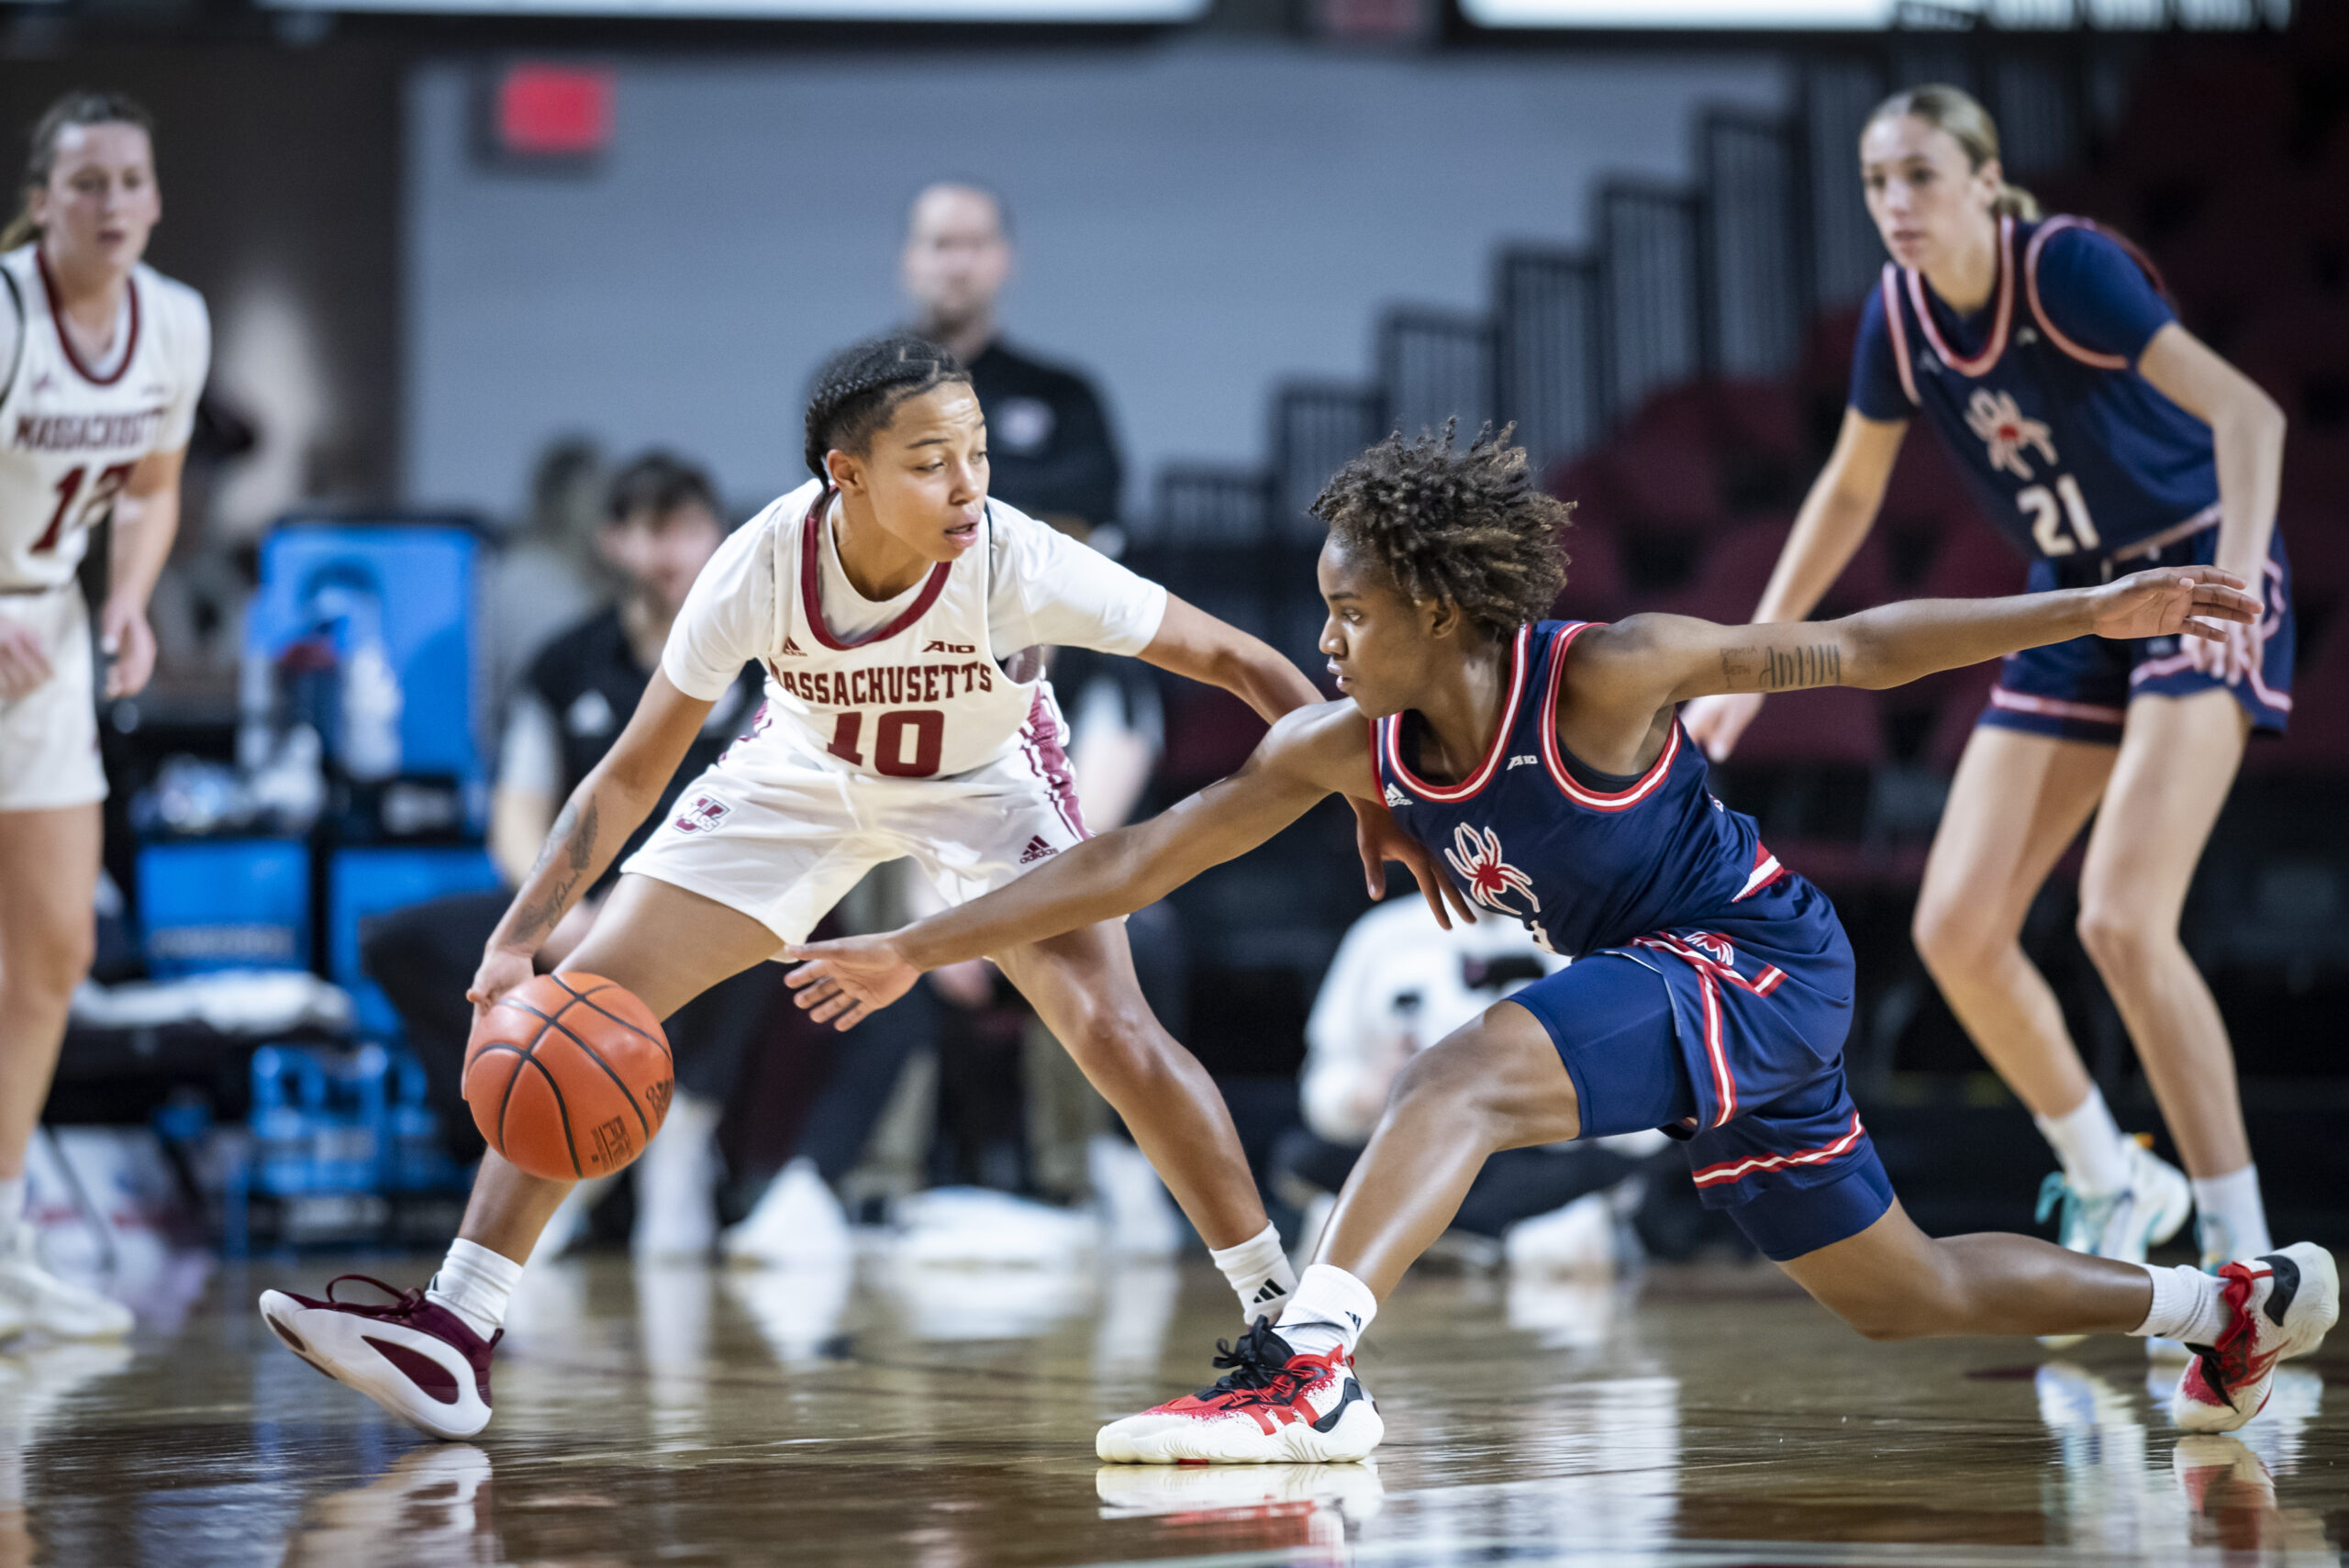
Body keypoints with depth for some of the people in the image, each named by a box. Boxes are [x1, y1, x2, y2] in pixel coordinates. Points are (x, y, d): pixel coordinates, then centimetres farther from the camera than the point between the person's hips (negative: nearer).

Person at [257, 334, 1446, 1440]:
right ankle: (450, 1340, -3)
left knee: (1114, 1034, -21)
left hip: (988, 785, -2)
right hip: (802, 774, 2)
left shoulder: (1016, 563, -36)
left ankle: (1284, 1311, -5)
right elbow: (634, 772, -22)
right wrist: (519, 935, -32)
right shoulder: (760, 570, -33)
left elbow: (1236, 662, -27)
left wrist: (1369, 799, -34)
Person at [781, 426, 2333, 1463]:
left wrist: (2096, 613, -19)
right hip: (1688, 997, 8)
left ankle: (1307, 1367, -40)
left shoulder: (1596, 676, -23)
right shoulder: (1349, 749, -6)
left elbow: (1845, 651, -16)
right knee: (1904, 1294, 20)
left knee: (1461, 1074, -30)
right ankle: (2233, 1305, 38)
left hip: (1766, 962, -8)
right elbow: (1132, 860, -1)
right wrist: (914, 952, -2)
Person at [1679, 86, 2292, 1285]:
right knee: (1956, 928, -3)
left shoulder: (2067, 267, -22)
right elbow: (1849, 490, 14)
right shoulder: (1900, 317, -3)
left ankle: (2246, 1266, -15)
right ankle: (2106, 1184, 20)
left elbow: (2243, 411, -30)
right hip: (2074, 603, 7)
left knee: (2122, 918, -23)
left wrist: (2237, 575, -45)